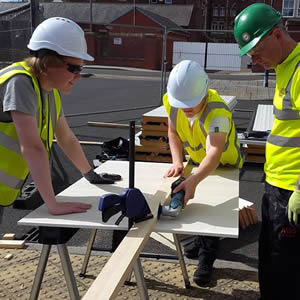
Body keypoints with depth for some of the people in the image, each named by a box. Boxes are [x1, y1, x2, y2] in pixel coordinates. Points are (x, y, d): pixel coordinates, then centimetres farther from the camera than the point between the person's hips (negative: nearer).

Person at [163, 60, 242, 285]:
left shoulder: (218, 113, -43)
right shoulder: (171, 102, -25)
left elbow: (213, 155, -55)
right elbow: (173, 132, -8)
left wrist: (193, 181, -72)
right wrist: (177, 162, -23)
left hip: (225, 164, -5)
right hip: (198, 161, 6)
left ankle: (207, 258, 13)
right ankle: (201, 241, 41)